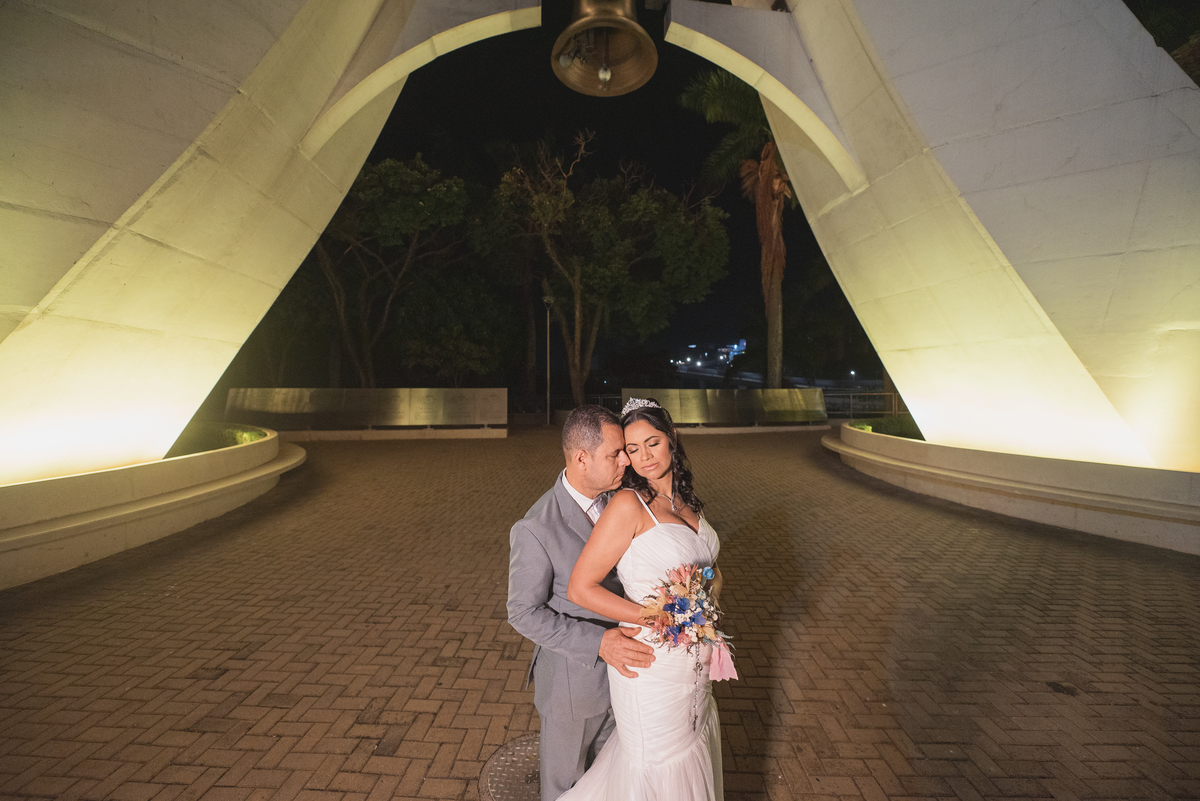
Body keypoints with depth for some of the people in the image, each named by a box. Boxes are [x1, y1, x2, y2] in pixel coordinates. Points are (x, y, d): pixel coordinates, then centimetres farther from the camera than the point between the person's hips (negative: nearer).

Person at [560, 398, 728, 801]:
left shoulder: (685, 499, -1)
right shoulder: (628, 504, -22)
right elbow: (580, 588, -22)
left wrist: (712, 585, -9)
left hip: (693, 661, 7)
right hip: (652, 663, -6)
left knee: (694, 746, 29)